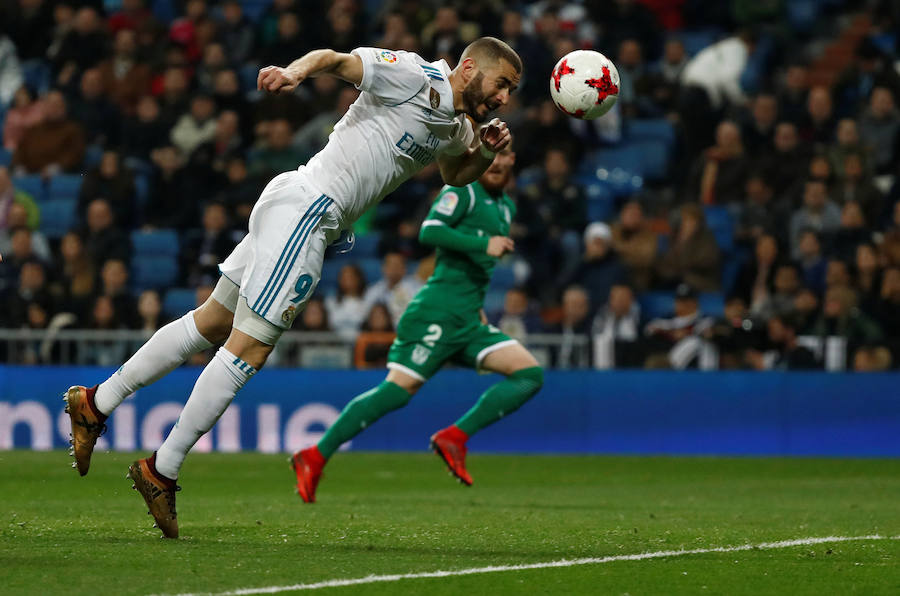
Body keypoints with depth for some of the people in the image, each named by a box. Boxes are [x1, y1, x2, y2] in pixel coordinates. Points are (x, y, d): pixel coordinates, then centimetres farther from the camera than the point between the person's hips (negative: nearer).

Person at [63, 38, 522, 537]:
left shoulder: (458, 125, 16)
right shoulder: (414, 76, -11)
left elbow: (455, 174, 34)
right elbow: (338, 59, -20)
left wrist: (486, 152, 12)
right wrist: (296, 71, -41)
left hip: (312, 220, 10)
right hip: (305, 203, -10)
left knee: (212, 324, 15)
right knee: (250, 346, -10)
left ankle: (95, 403, 21)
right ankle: (160, 472, -6)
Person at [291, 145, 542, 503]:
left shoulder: (506, 207, 22)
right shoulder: (463, 191, -4)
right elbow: (429, 231, -20)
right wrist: (483, 244, -22)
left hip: (468, 321, 8)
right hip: (438, 311, -8)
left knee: (530, 374, -5)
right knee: (400, 388, -16)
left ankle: (455, 437, -9)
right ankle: (315, 458, -12)